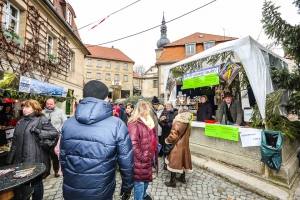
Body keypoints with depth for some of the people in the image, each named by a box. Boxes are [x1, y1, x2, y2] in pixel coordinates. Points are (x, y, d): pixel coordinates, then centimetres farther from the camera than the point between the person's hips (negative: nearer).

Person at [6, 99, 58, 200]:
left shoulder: (42, 120, -7)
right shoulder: (20, 122, 13)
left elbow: (55, 133, -12)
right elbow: (15, 143, 16)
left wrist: (40, 132, -23)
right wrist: (10, 160, 15)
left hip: (36, 160, -6)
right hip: (20, 160, 6)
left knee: (36, 183, 9)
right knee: (20, 185, 15)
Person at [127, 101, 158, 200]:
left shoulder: (148, 122, 9)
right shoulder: (134, 123, -21)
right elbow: (133, 144, -26)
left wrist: (154, 154, 12)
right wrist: (142, 157, -19)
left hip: (149, 157, 9)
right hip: (140, 160, -9)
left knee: (147, 178, 27)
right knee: (140, 182, 9)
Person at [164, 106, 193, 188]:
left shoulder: (178, 123, -23)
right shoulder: (188, 124, 1)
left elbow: (173, 135, -20)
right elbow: (188, 134, 11)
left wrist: (167, 140, -3)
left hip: (177, 146, -8)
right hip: (185, 145, 8)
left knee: (173, 163, 5)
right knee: (182, 161, 21)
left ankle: (172, 182, 16)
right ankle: (182, 178, 37)